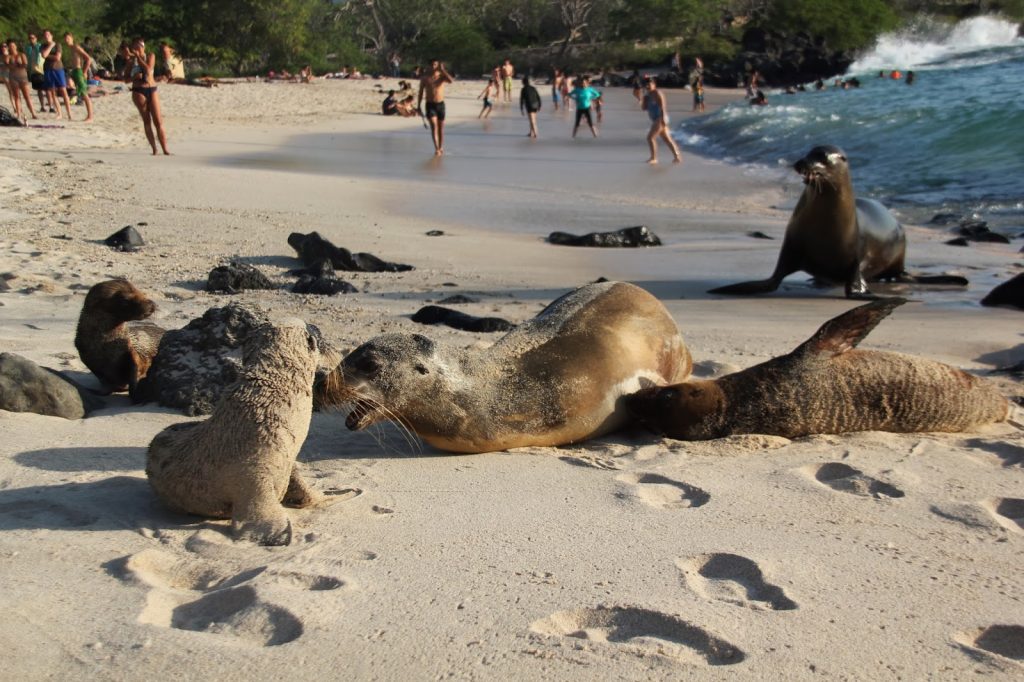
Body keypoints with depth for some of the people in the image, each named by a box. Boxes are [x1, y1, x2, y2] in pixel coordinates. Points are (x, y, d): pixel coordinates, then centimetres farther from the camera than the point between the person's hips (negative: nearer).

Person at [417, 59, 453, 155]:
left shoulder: (442, 76, 0)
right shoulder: (425, 78, 1)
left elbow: (451, 80, -23)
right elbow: (420, 93, 7)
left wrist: (442, 70, -21)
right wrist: (418, 106, 4)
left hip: (440, 104, 1)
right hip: (430, 105, -1)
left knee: (441, 128, 10)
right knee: (434, 126, -16)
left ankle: (441, 148, 25)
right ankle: (436, 149, -22)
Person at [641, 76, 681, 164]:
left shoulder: (657, 93, -12)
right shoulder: (648, 95, 15)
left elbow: (662, 106, -19)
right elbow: (644, 108, 14)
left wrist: (663, 118, -27)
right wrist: (644, 99, -1)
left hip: (660, 119, -10)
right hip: (656, 120, 10)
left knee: (650, 137, -13)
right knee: (667, 139, 12)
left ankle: (653, 158, -9)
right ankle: (677, 156, 16)